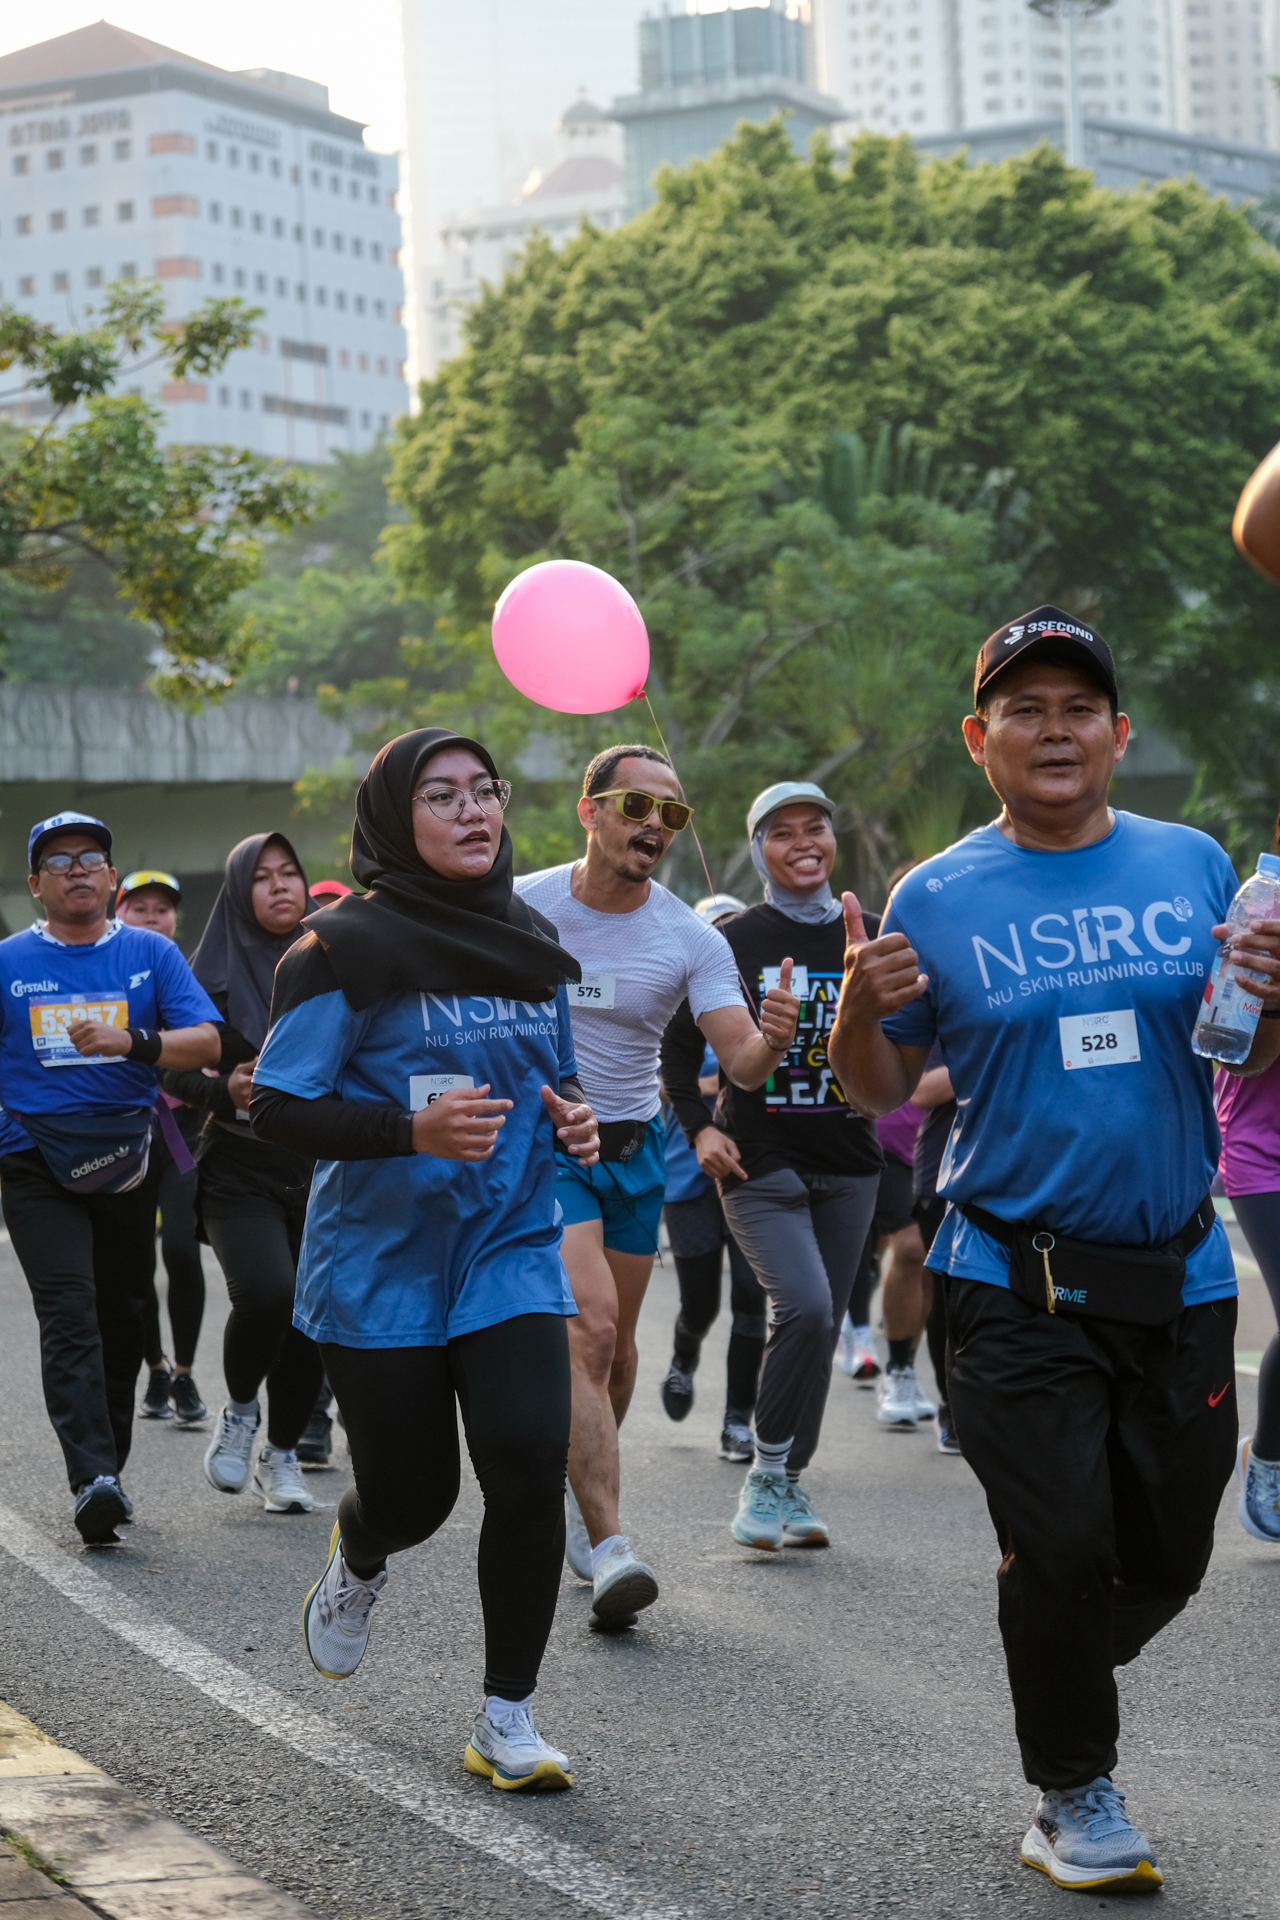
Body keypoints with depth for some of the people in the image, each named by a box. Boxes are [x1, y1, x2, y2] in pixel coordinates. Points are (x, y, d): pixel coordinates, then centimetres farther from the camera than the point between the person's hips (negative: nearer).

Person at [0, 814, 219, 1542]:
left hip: (128, 1158, 2)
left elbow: (206, 1042, -5)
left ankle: (109, 1464, 24)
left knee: (122, 1316, 10)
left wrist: (130, 1042, -21)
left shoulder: (152, 954, 5)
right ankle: (94, 1479, -24)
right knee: (70, 1315, -15)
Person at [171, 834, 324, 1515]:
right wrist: (223, 1091, -16)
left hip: (320, 1172, 3)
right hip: (239, 1171, -3)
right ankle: (239, 1409, 5)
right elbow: (170, 1071, 2)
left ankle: (280, 1454, 21)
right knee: (266, 1295, -24)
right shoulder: (214, 973, 0)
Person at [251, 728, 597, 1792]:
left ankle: (507, 1720, 0)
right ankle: (358, 1561, 45)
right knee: (413, 1493, 4)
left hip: (512, 1250, 4)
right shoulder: (348, 950, -10)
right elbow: (279, 1107, -12)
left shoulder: (535, 946, 8)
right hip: (380, 1263, -3)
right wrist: (413, 1128, -26)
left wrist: (571, 1115, -1)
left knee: (530, 1465, -14)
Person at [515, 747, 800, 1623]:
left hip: (634, 1148, 4)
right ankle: (607, 1546, -25)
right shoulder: (520, 908, -10)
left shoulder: (692, 939, -7)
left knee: (615, 1340, 14)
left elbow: (740, 1062, -16)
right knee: (590, 1329, -20)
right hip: (539, 1145, -3)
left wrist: (771, 1042, -37)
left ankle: (581, 1485, 39)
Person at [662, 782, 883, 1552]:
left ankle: (791, 1484, 20)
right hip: (761, 1164, -4)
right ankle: (766, 1475, -6)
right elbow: (677, 1043, 6)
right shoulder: (734, 941, -2)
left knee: (823, 1326, 7)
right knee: (805, 1308, -20)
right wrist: (698, 1128, -3)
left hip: (847, 1167, 4)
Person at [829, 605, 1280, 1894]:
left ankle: (1065, 1669, 42)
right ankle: (1074, 1795, 17)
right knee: (1062, 1547, -5)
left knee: (1168, 1556, 10)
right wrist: (861, 1007, -15)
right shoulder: (939, 898, -1)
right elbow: (878, 1089, 5)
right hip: (1019, 1287, -3)